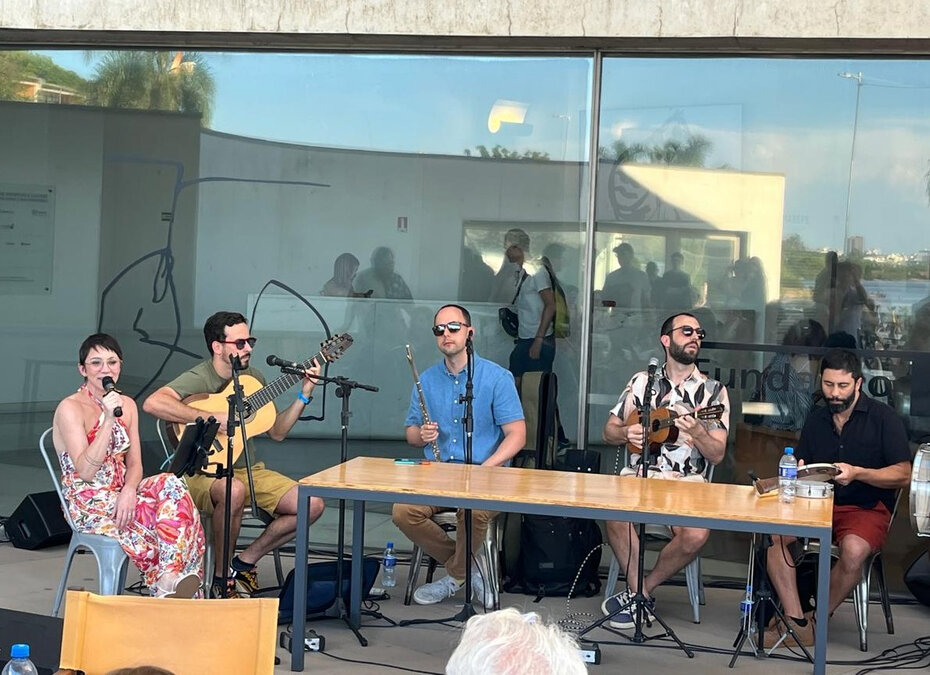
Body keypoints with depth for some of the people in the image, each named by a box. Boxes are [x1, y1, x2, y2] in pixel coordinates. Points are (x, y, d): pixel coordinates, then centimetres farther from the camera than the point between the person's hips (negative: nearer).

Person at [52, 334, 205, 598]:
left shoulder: (127, 405, 12)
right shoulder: (70, 408, -9)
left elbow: (135, 463, 8)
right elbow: (85, 471, -18)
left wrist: (129, 492, -15)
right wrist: (109, 420, -25)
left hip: (121, 495, 6)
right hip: (88, 505, -6)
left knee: (171, 485, -28)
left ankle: (170, 582, -34)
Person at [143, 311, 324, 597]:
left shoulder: (253, 378, 10)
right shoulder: (198, 379, -13)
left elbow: (277, 432, 13)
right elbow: (153, 403, -32)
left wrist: (304, 394, 3)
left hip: (248, 470, 7)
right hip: (203, 473, -7)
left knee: (312, 504, -10)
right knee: (234, 491, -42)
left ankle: (245, 562, 6)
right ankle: (221, 576, -18)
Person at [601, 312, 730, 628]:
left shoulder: (712, 390, 7)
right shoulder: (642, 382, 13)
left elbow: (717, 454, 1)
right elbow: (608, 432, 15)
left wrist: (697, 433, -20)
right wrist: (626, 433, -8)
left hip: (687, 482, -1)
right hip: (639, 474, 1)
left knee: (696, 534, -31)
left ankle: (639, 591, -5)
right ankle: (641, 596, -13)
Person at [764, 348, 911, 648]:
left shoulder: (883, 417, -2)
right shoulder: (816, 419, 14)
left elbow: (903, 475, -7)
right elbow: (800, 469, 18)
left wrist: (857, 473, -21)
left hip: (867, 508, -4)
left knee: (854, 550, -37)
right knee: (772, 533, -25)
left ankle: (817, 622, -14)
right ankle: (796, 623, -23)